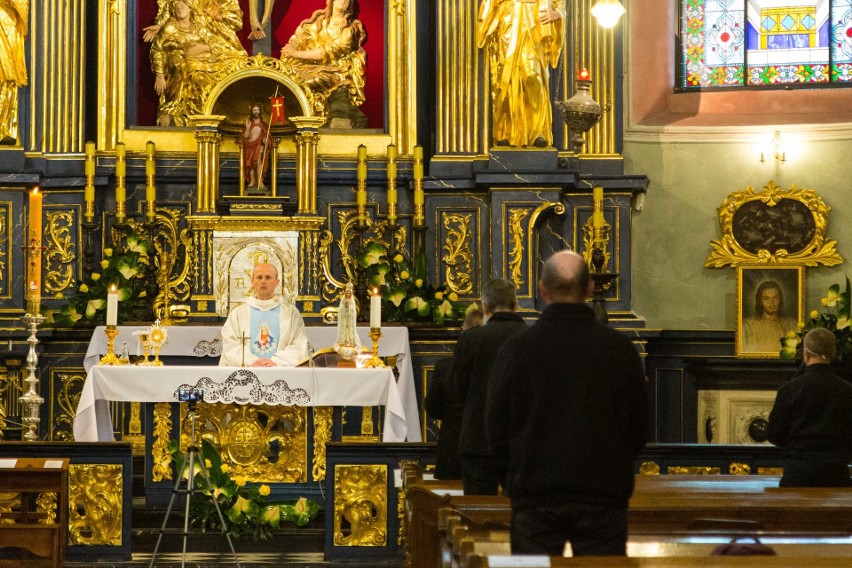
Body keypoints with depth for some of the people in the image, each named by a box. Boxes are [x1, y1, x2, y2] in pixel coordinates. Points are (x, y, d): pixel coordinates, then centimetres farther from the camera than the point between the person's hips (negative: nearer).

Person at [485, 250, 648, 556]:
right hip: (604, 495, 1)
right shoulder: (620, 348, -2)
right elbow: (639, 429, 6)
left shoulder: (517, 348, -5)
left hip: (536, 497, 0)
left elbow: (496, 428, 2)